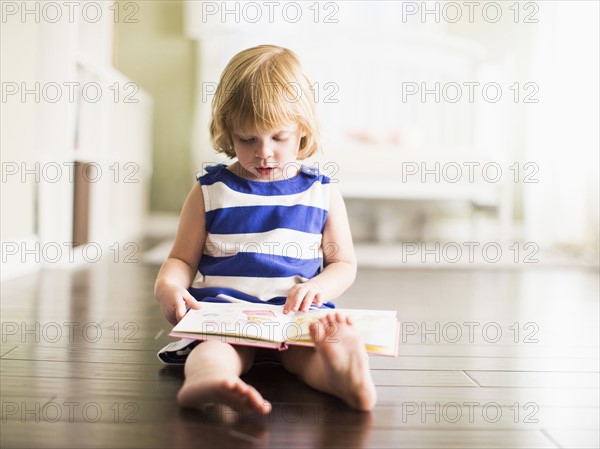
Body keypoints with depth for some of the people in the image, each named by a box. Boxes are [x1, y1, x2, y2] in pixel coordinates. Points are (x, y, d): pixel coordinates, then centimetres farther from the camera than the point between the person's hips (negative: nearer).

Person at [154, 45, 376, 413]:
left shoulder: (322, 193, 13)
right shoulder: (210, 191, 11)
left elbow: (344, 264, 15)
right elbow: (183, 259, 13)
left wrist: (318, 287, -8)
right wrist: (168, 286, -11)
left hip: (297, 313, 1)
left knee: (309, 349, -34)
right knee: (222, 342, -35)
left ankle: (341, 370, -66)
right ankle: (206, 380, -66)